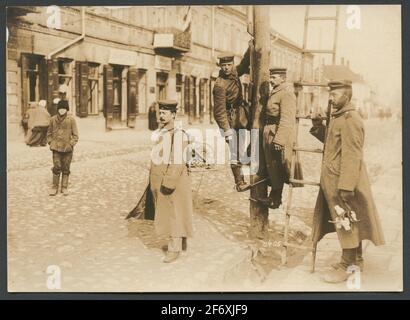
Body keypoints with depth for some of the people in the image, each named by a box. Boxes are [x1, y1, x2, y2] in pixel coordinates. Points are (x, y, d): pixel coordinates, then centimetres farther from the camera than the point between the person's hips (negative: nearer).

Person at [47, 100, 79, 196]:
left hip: (67, 148, -1)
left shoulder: (71, 119, -3)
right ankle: (55, 187, 9)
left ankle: (64, 187, 17)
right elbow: (49, 133, 16)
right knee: (57, 168, -3)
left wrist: (71, 144, -9)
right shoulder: (53, 119, 4)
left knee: (66, 169, 7)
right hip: (56, 148, 1)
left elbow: (75, 135, 0)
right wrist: (50, 143, 6)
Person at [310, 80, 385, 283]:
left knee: (347, 223, 0)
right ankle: (356, 261, 29)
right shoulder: (338, 117, 13)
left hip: (344, 182, -10)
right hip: (333, 181, 10)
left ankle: (346, 267, 9)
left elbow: (352, 156, -23)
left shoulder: (350, 120, -18)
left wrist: (346, 186, -25)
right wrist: (320, 129, 9)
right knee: (351, 224, 18)